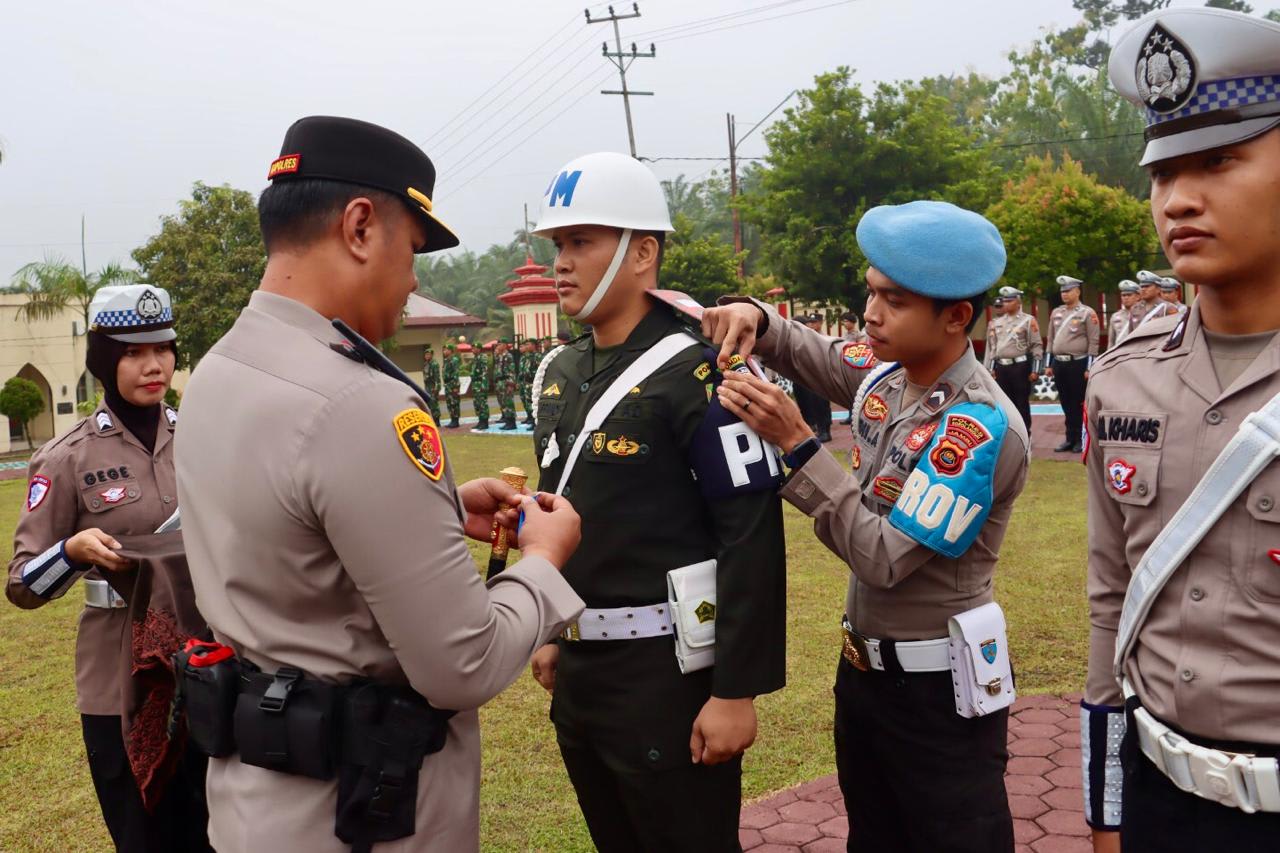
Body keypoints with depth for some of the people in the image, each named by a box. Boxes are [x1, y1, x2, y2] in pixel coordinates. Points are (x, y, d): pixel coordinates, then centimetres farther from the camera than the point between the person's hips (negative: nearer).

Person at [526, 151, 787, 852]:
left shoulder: (699, 372, -16)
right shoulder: (559, 373, 8)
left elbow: (752, 541, -19)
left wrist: (736, 691, -19)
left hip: (667, 673, -7)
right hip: (577, 671, 8)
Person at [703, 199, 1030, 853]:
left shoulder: (982, 426, -24)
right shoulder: (884, 372, -3)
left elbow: (884, 557, -25)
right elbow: (810, 353, 16)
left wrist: (795, 441, -27)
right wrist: (754, 318, -7)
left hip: (938, 689, -7)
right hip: (863, 666, 7)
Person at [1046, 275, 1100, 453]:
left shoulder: (1087, 313, -5)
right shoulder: (1056, 313, 12)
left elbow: (1093, 342, -8)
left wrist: (1090, 368, -12)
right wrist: (1049, 364, 11)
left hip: (1078, 364, -5)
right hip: (1059, 364, 5)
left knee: (1080, 404, 1)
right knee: (1066, 403, 10)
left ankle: (1082, 440, 9)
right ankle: (1070, 438, 17)